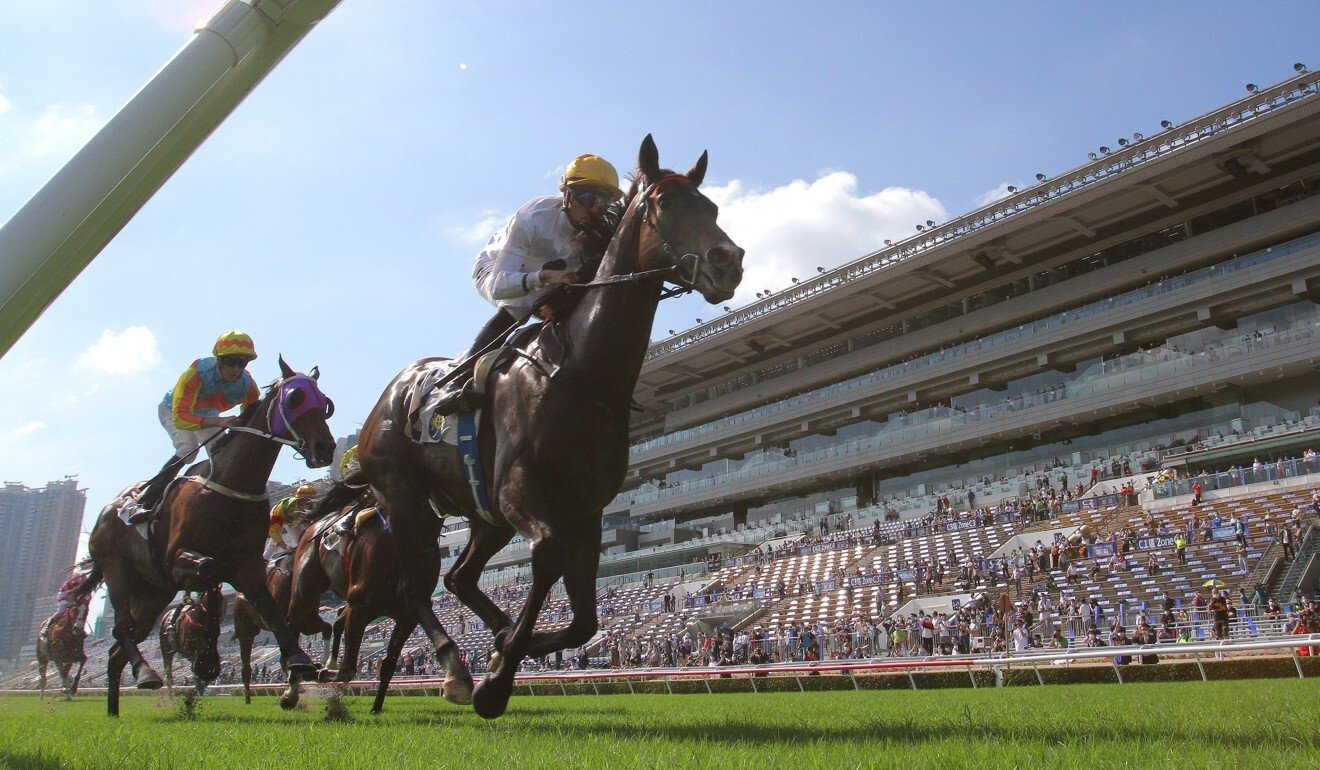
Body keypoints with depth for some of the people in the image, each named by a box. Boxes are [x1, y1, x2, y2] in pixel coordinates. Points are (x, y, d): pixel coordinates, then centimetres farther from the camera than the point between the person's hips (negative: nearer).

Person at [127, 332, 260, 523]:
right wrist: (219, 422, -61)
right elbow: (180, 417, -46)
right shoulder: (197, 373, -40)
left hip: (207, 414, 5)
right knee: (188, 449, -28)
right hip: (174, 409, -5)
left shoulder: (247, 385, -28)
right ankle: (143, 502, -26)